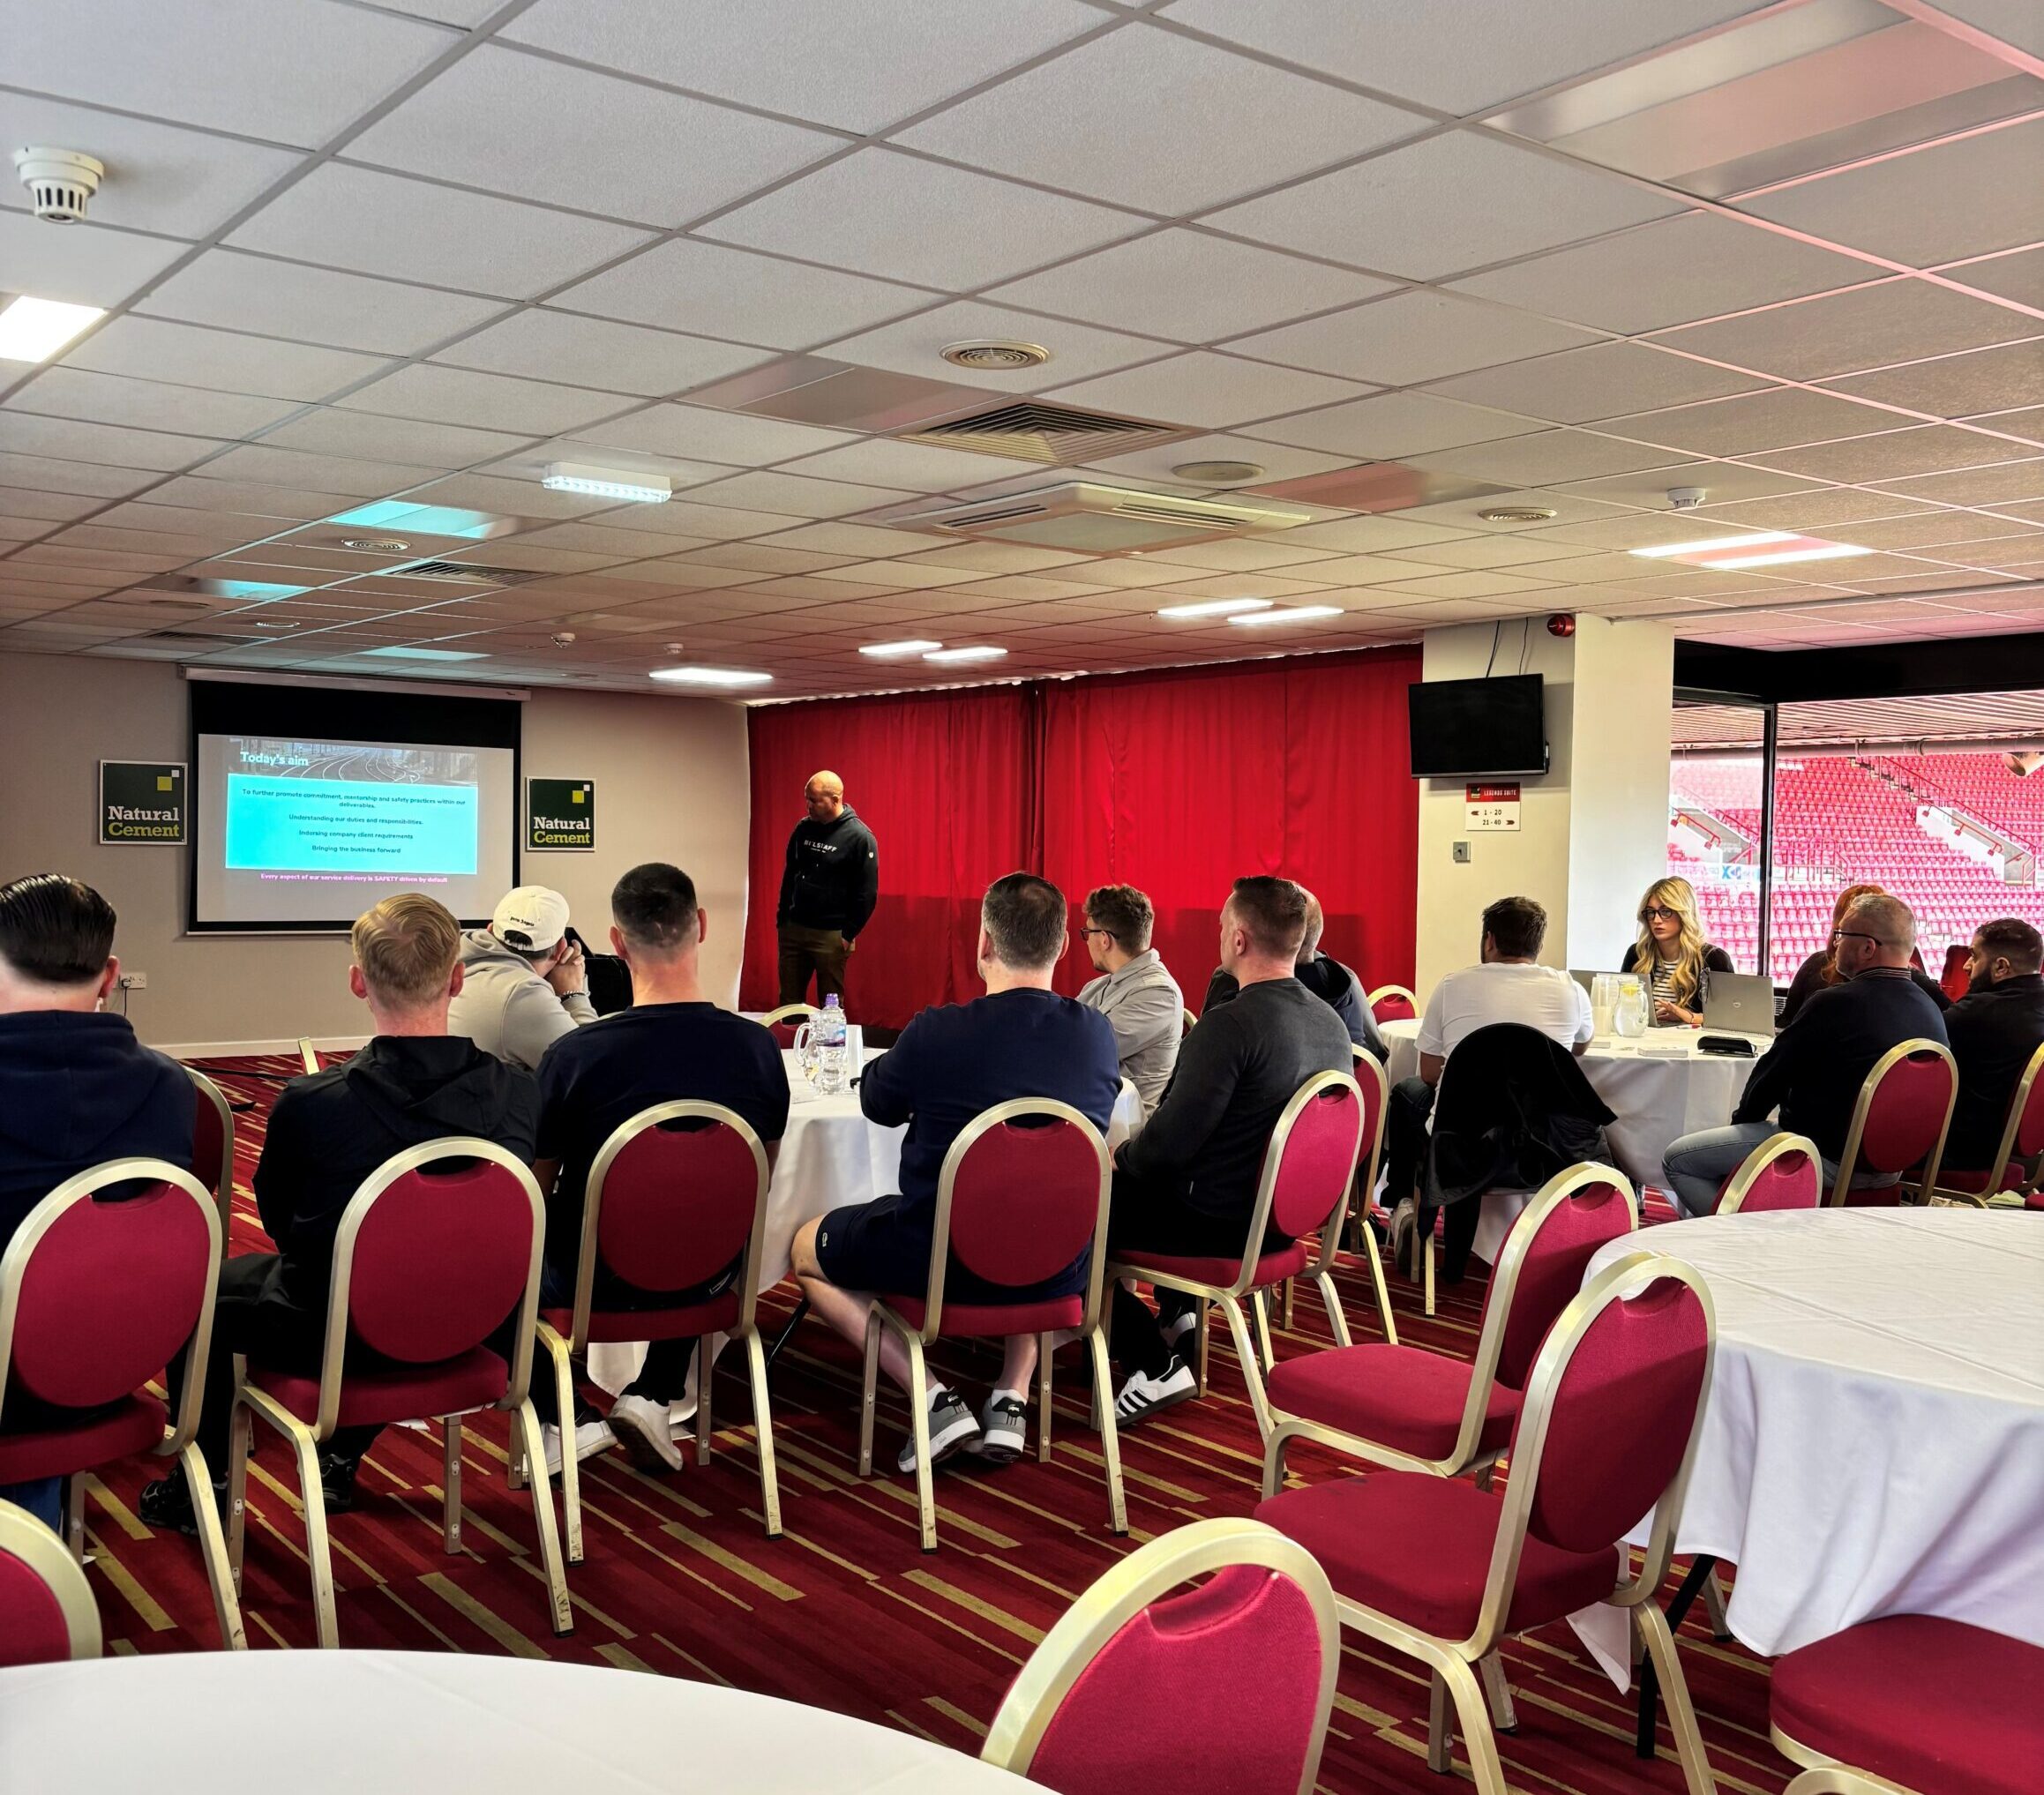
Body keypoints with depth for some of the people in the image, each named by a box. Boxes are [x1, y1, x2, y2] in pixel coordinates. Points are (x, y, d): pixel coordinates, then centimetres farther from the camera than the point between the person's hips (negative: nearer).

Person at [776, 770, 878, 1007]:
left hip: (831, 935, -6)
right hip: (793, 929, 6)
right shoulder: (803, 828, 6)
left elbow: (867, 893, -11)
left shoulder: (859, 837, -12)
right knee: (789, 1001, 10)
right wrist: (782, 917, 11)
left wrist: (848, 934, -11)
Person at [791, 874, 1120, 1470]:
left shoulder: (936, 1032, -19)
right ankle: (1013, 1398, 22)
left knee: (806, 1248, 23)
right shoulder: (1098, 1035, -8)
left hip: (941, 1262, -4)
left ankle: (935, 1398, 7)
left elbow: (877, 1104, 2)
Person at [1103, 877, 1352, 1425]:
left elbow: (1169, 1140, -24)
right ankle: (1178, 1313, 35)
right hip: (1285, 1214, 9)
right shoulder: (1331, 1023, 2)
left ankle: (1154, 1364, 2)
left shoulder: (1230, 1025, -25)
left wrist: (1121, 1160, -2)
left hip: (1220, 1222, -9)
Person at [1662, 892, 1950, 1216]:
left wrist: (1742, 1117, 10)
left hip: (1828, 1159, -9)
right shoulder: (1931, 1011, 3)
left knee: (1676, 1160, 0)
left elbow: (1773, 1071, -11)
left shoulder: (1836, 1003, -22)